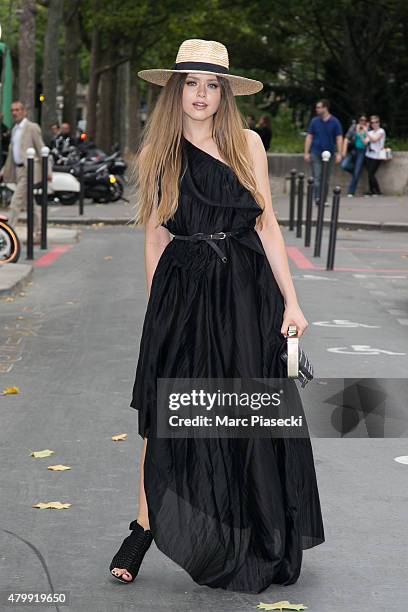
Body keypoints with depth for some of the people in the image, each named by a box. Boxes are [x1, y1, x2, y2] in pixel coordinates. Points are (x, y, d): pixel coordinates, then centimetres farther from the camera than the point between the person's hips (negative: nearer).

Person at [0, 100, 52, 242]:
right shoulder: (15, 129, 16)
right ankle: (38, 234, 16)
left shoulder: (32, 128, -8)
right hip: (18, 169, 8)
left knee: (16, 202, -12)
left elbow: (41, 150, -10)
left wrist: (48, 171, -15)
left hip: (29, 169, -8)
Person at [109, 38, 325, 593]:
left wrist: (291, 301, 0)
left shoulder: (247, 144, 3)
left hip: (246, 294, 0)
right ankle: (145, 527, 13)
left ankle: (257, 547, 21)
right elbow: (156, 239, 8)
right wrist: (159, 308, 6)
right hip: (182, 293, 0)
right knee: (164, 411, -2)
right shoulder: (158, 155, 4)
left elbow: (267, 224, 3)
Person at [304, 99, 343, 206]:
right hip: (316, 153, 0)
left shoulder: (335, 122, 0)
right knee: (317, 177, -9)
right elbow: (309, 137, 5)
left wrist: (339, 153, -10)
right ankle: (317, 198, -14)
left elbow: (339, 138, -1)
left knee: (326, 178, 7)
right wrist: (306, 152, -2)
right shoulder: (314, 121, 3)